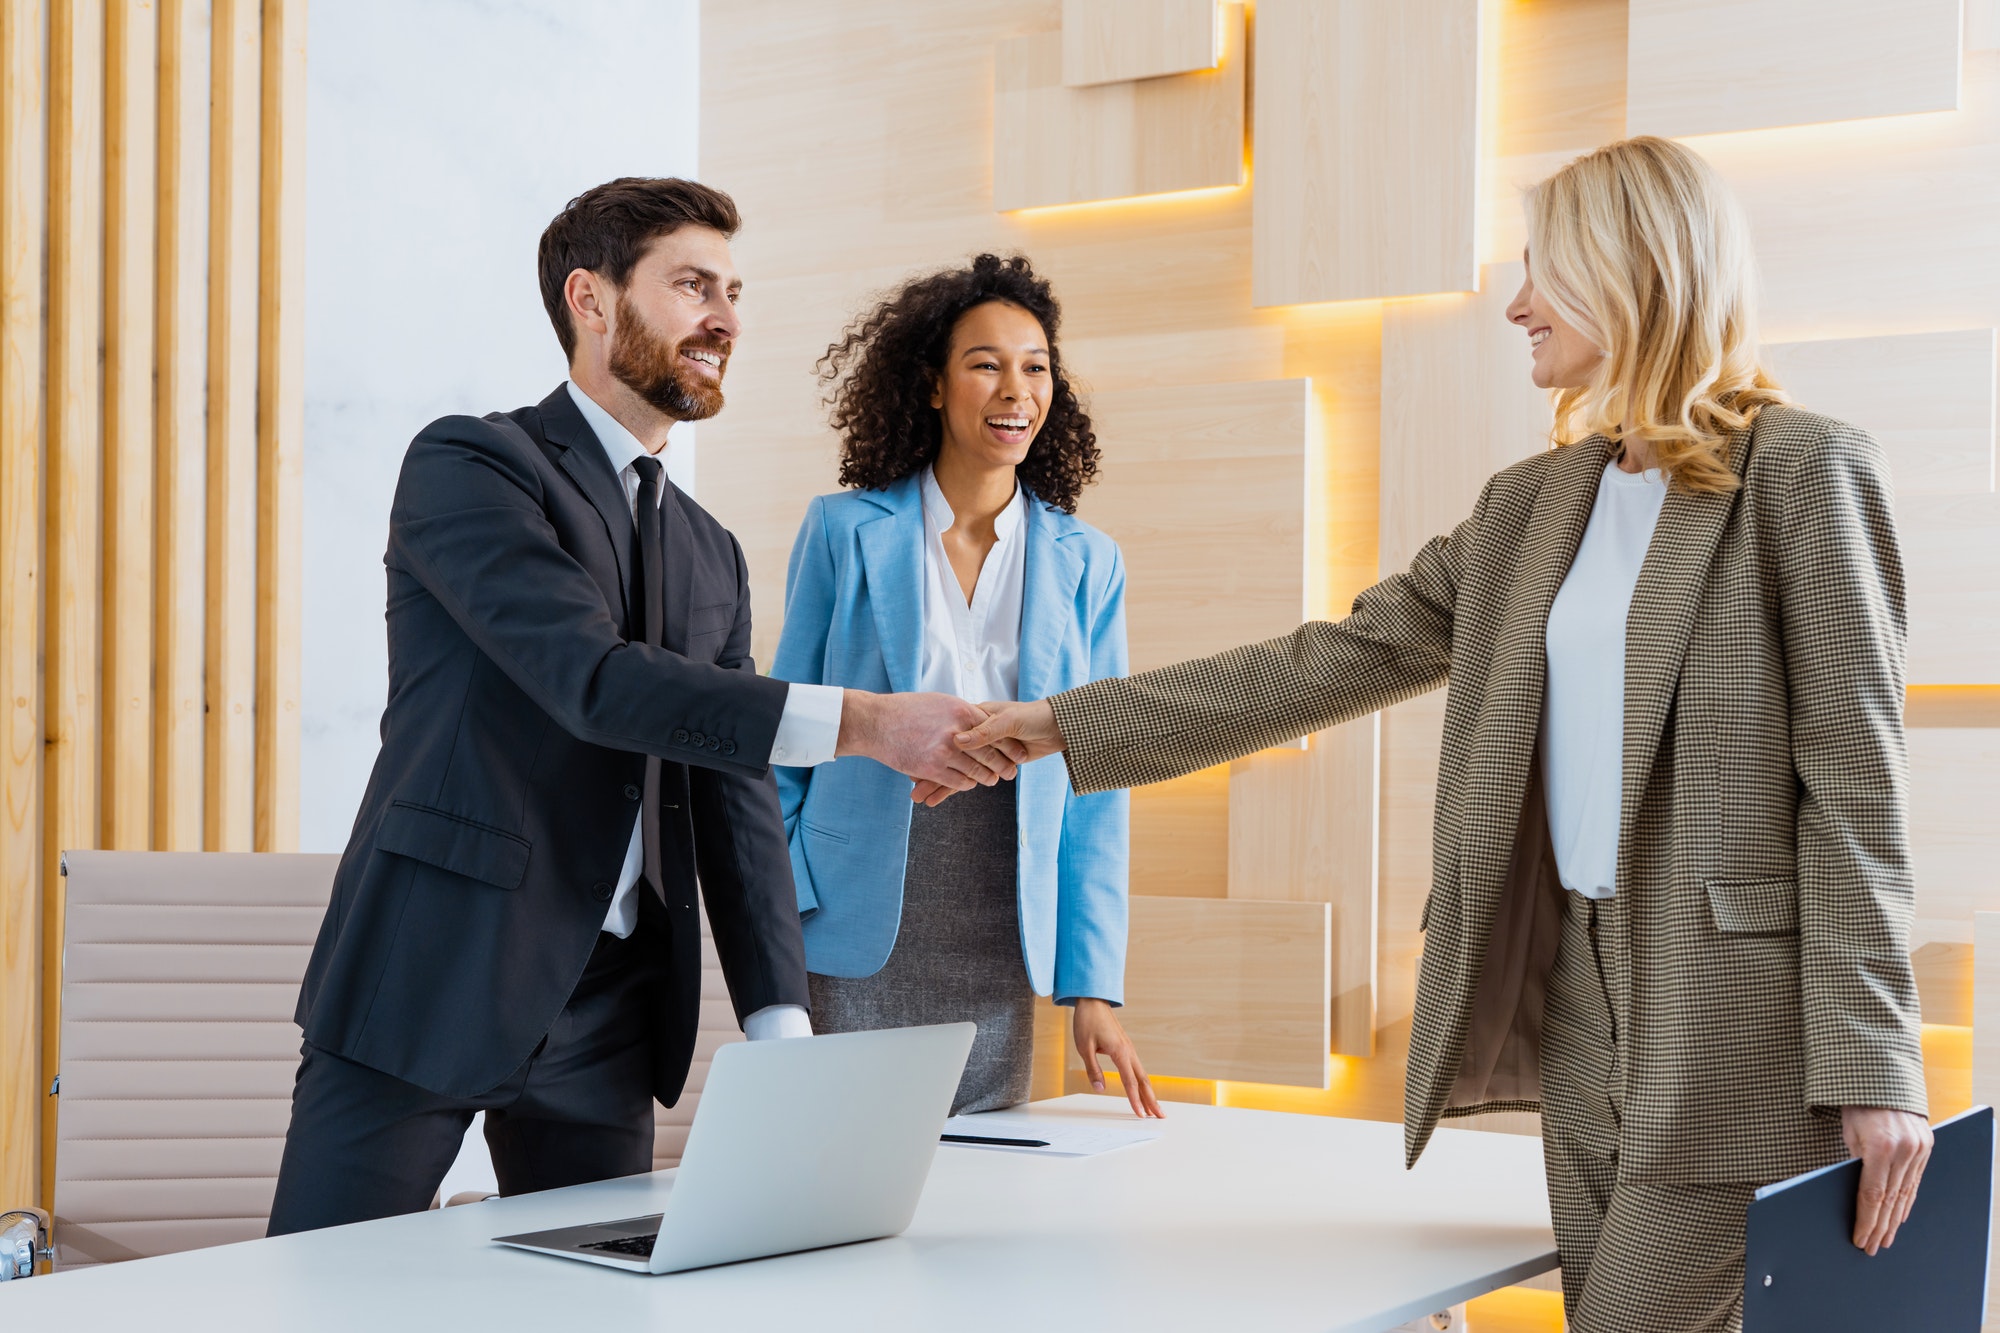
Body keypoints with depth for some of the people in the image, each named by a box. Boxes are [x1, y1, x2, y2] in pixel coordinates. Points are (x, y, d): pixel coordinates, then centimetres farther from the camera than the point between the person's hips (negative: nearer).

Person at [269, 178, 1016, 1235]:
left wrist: (780, 1028, -3)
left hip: (605, 1020, 6)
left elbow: (736, 804, 10)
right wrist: (857, 723, -26)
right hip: (426, 986, -6)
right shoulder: (465, 465, -5)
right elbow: (592, 678, -20)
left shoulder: (711, 557, 16)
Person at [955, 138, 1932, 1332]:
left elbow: (1854, 776, -9)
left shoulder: (1804, 471, -4)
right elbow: (1332, 663, 14)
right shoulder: (1533, 506, 15)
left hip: (1740, 1004, -6)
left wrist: (1875, 1067, -13)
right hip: (1578, 991, 6)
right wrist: (1066, 727, 11)